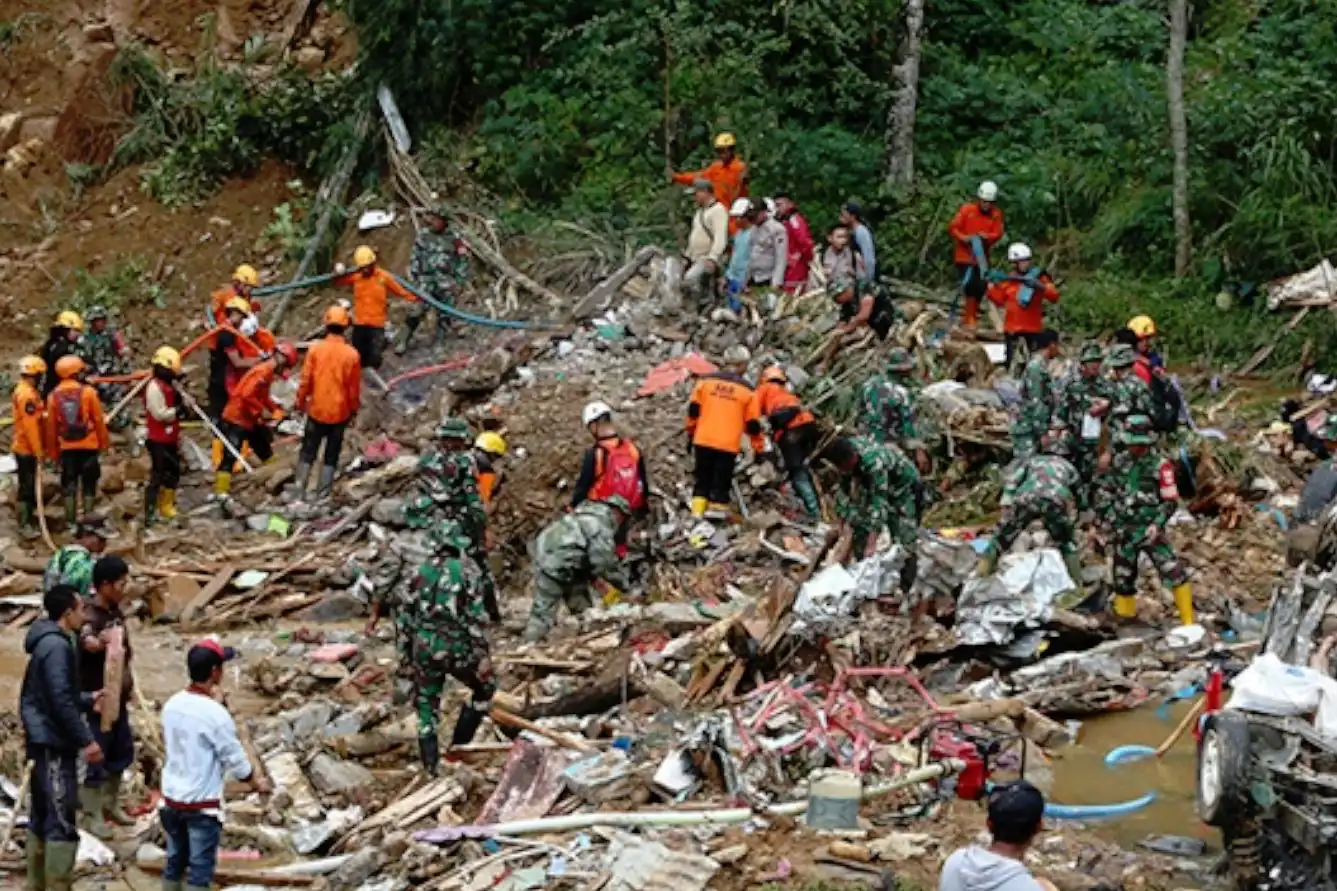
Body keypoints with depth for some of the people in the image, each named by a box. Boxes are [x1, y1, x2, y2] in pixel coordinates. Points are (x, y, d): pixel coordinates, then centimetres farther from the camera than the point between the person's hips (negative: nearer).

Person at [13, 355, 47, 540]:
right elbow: (30, 425, -24)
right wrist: (38, 451, -21)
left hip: (25, 448, 10)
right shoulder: (28, 394, -21)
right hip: (28, 450, -10)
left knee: (31, 485, 19)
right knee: (27, 487, -5)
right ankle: (25, 525, -1)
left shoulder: (22, 391, 12)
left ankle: (30, 518, 29)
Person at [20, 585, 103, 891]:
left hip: (43, 742, 10)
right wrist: (86, 740, -20)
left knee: (41, 817, 13)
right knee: (62, 822, -9)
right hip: (54, 744, -10)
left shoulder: (46, 643, 14)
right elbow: (61, 701, -22)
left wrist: (89, 700, 32)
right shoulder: (57, 646, -16)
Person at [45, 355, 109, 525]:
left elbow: (51, 427, 4)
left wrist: (52, 450, 13)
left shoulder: (54, 396, 0)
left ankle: (70, 519, 10)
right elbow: (99, 420, -5)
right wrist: (104, 442, 6)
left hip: (66, 447, 2)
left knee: (68, 484, 10)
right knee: (89, 483, 8)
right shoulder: (88, 392, -9)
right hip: (88, 446, -2)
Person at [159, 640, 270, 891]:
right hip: (202, 804, -6)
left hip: (172, 798, 6)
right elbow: (235, 760, -12)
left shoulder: (172, 705, -2)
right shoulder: (216, 714, -21)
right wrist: (256, 781, 8)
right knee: (200, 870, 2)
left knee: (174, 862, 17)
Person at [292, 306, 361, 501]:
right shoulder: (352, 354, -9)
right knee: (331, 456, 10)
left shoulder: (315, 350, -9)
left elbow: (305, 381, -5)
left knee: (307, 454, 10)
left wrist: (300, 402, 9)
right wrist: (354, 409, 12)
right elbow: (354, 387, -3)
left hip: (317, 410, 0)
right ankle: (322, 496, 9)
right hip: (340, 412, 0)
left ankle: (298, 495, 5)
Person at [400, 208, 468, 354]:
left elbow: (463, 260, 7)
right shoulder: (423, 235, 4)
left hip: (446, 282, 1)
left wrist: (459, 281, 2)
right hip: (426, 280, -1)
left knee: (444, 315, 5)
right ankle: (402, 343, -11)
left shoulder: (454, 239, 2)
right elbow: (415, 257, 9)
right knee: (416, 311, -13)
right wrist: (414, 275, 1)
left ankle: (438, 345, 14)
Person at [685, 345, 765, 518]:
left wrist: (690, 433, 18)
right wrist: (759, 448, 11)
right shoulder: (746, 390, -1)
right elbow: (753, 424, 2)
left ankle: (697, 513, 7)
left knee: (702, 480, 13)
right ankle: (717, 511, 0)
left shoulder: (706, 381, 4)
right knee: (721, 484, 5)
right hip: (728, 445, -2)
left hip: (703, 441, 2)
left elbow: (693, 410, 6)